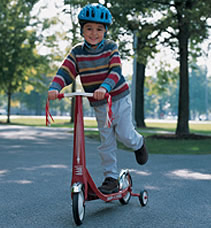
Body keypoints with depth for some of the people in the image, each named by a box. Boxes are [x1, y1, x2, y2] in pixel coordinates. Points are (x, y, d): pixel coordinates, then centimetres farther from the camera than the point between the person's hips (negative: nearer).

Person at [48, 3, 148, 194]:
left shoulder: (111, 48, -12)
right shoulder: (77, 53, -4)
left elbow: (115, 71, -26)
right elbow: (65, 72, -14)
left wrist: (104, 87, -45)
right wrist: (54, 88, -34)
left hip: (119, 98, -3)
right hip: (99, 105, 3)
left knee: (124, 134, -4)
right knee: (106, 142, 5)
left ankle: (139, 143, 32)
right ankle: (111, 178, 15)